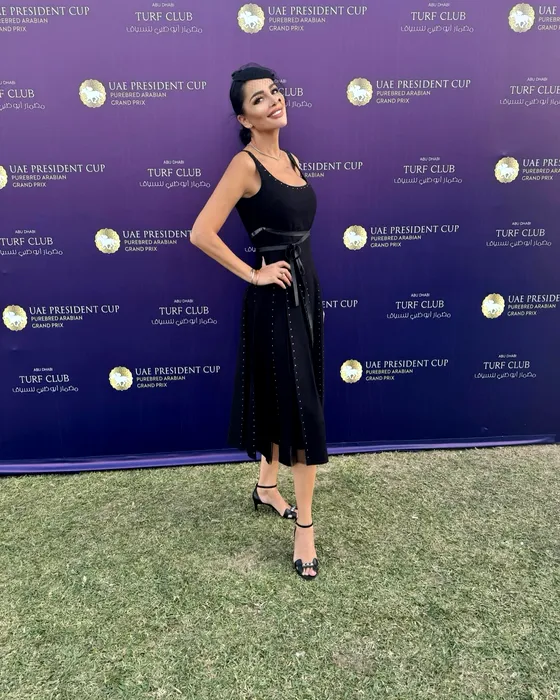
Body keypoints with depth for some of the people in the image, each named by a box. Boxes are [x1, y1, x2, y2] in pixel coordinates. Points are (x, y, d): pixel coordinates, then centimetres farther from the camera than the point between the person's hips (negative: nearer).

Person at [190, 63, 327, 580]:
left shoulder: (290, 159, 11)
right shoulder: (246, 164, -13)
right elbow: (201, 233, -21)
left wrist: (304, 279, 14)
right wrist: (253, 274, -14)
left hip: (306, 288, 8)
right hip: (275, 298, -8)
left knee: (284, 399, 17)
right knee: (303, 406, -5)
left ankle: (267, 486, 37)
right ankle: (304, 526, 9)